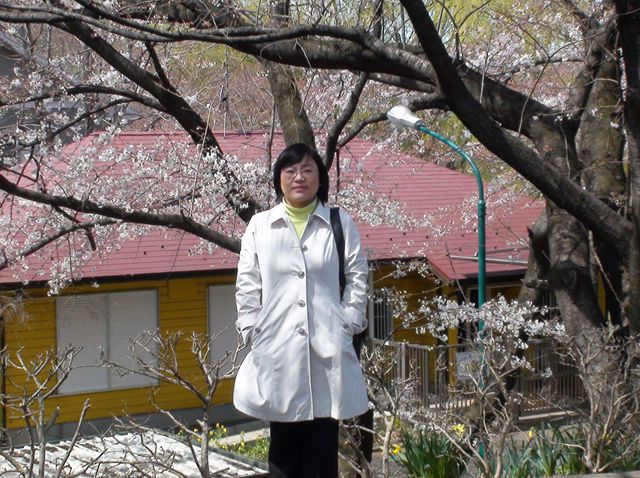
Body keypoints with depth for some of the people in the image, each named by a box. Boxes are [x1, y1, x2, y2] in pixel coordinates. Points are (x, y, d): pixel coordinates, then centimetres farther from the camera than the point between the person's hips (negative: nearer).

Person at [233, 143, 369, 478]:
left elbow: (357, 278, 6)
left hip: (327, 348, 0)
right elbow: (247, 286, 7)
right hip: (277, 349, 0)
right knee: (284, 444, 4)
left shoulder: (341, 224, 8)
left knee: (322, 444, 3)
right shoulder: (259, 226, 9)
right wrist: (253, 333, -1)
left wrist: (347, 325, -3)